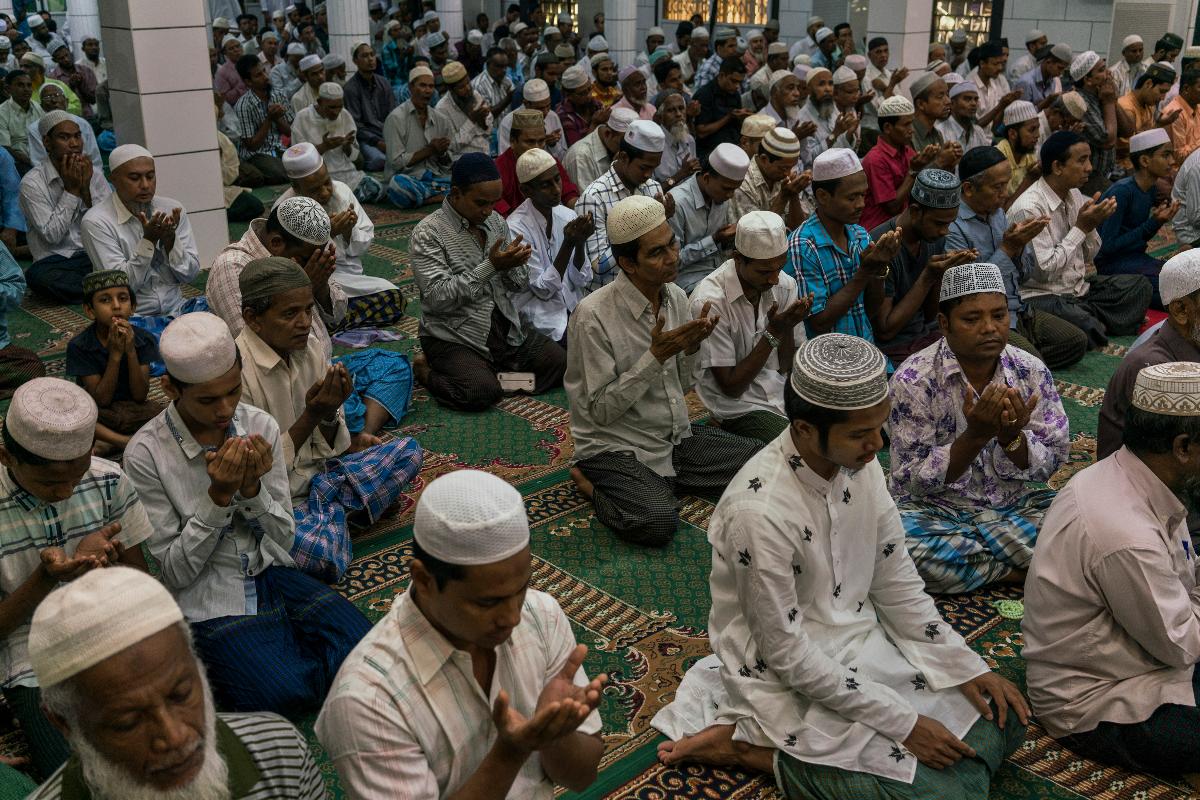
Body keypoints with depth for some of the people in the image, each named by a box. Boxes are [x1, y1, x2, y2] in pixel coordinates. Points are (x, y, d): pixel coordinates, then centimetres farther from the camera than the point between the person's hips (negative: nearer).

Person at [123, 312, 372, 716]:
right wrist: (219, 497, -23)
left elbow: (284, 539, 0)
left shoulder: (260, 426, -4)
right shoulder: (146, 454, -15)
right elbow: (176, 570, -11)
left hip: (271, 575, 4)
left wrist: (252, 488, -19)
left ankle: (288, 642, 8)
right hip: (209, 600, -3)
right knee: (287, 692, -25)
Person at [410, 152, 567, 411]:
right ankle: (427, 371, 0)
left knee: (561, 363, -8)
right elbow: (438, 298, -22)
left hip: (506, 328, 6)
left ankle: (493, 372, 6)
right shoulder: (428, 232, -12)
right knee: (482, 392, -29)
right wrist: (490, 266, -24)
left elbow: (519, 285, 11)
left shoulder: (496, 220, 8)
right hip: (453, 338, -6)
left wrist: (513, 263, -14)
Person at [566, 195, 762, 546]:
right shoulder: (593, 316, -21)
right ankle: (593, 484, -1)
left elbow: (682, 386, 10)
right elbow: (601, 410, -18)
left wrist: (691, 348, -11)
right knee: (658, 522, -32)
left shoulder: (676, 297, 2)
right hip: (616, 449, -7)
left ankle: (663, 482, 10)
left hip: (677, 437, 7)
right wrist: (656, 355, -25)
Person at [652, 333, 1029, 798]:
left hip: (864, 640, 8)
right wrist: (903, 724, -19)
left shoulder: (858, 464, -8)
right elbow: (788, 657, -23)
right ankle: (749, 744, -3)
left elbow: (896, 582, 4)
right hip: (794, 683, -8)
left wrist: (967, 667, -3)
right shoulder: (760, 511, -31)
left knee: (1004, 720, 9)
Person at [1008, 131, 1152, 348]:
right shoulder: (1028, 208, -19)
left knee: (1139, 285, -1)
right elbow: (1044, 270, -22)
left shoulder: (1074, 195, 7)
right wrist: (1081, 228, -15)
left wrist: (1091, 226, -6)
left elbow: (1087, 256, 15)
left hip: (1079, 287, 9)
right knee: (1087, 327, -33)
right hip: (1042, 296, -9)